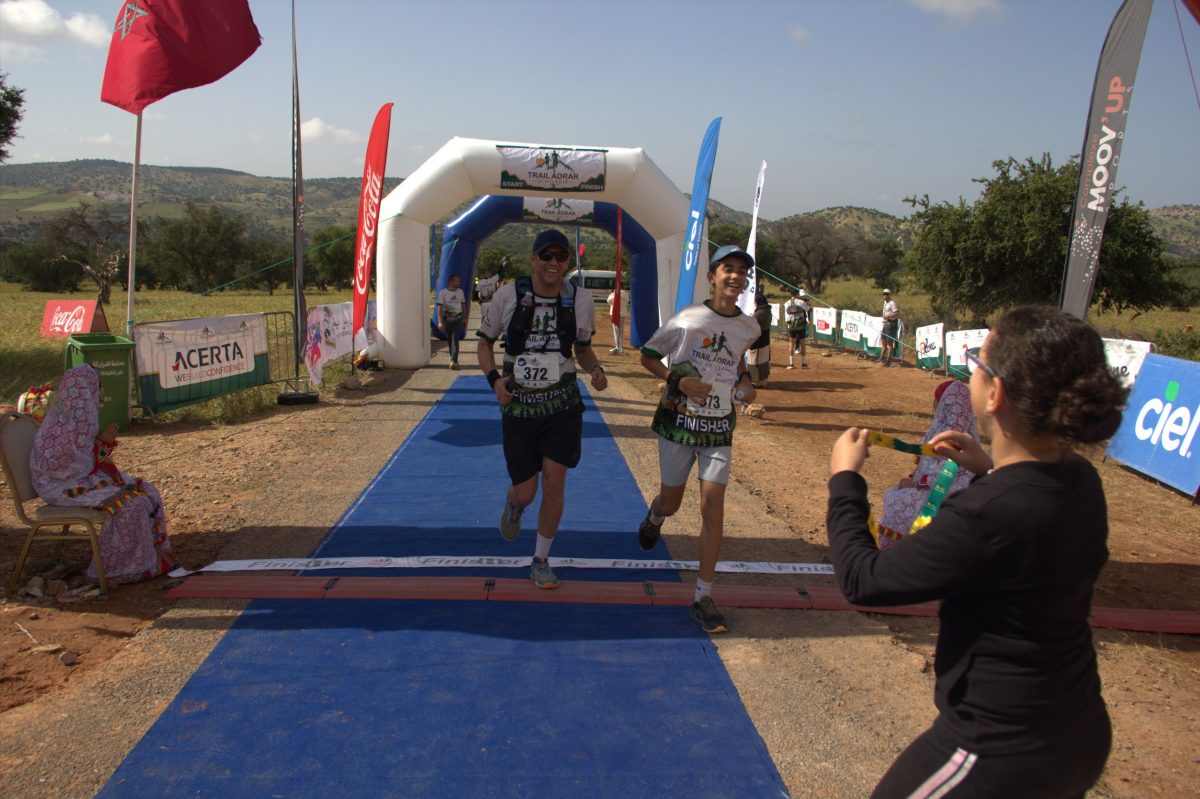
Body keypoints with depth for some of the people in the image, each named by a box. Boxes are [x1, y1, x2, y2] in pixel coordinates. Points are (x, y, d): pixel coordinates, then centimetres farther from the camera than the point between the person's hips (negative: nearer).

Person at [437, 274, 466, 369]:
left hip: (458, 318, 1)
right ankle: (454, 359, 22)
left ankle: (453, 361, -14)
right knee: (449, 339, 8)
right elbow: (440, 307, -8)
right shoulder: (443, 292, -4)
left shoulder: (460, 291, 8)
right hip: (447, 318, -1)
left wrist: (465, 318, 19)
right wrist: (440, 321, -16)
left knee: (455, 340, -10)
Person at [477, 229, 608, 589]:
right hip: (519, 406, -1)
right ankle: (513, 507, 44)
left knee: (554, 484, -2)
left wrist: (595, 369, -8)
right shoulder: (508, 295, -8)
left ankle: (541, 562, 19)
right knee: (525, 492, 3)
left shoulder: (580, 300, -2)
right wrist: (494, 379, -12)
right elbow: (484, 342, 5)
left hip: (563, 404, 1)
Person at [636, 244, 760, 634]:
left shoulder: (749, 328, 2)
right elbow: (648, 357, -2)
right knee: (671, 502, 12)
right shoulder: (686, 319, -11)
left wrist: (744, 381, 2)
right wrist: (678, 379, -18)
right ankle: (653, 519, 52)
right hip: (679, 422, -2)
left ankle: (703, 597, 2)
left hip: (719, 427, 2)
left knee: (713, 507, -6)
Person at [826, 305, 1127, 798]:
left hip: (999, 754, -8)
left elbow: (863, 580, -22)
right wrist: (988, 470, 11)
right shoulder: (1082, 483, -6)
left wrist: (844, 478, -10)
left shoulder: (988, 515, -33)